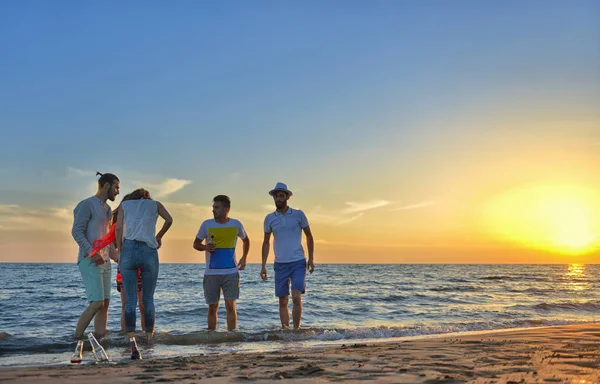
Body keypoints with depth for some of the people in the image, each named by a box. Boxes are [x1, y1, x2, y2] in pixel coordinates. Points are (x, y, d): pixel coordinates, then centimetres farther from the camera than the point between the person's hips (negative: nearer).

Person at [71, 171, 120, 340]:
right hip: (89, 262, -9)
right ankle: (76, 339, -5)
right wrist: (92, 253, -25)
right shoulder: (86, 204, -7)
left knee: (105, 304, 2)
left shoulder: (107, 209, 19)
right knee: (96, 304, -16)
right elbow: (77, 232, -16)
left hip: (104, 262, 9)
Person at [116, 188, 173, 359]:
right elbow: (169, 219, 1)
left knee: (130, 301, -2)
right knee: (148, 299, 13)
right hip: (149, 252, 0)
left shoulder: (124, 205, 18)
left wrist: (120, 251, 11)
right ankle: (149, 338, 19)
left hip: (129, 251, 0)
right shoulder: (155, 204, 17)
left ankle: (132, 342, -16)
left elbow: (119, 228, 5)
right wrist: (159, 236, 16)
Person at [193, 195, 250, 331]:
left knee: (231, 306, -7)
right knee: (212, 308, 7)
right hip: (211, 273, 0)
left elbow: (246, 240, 21)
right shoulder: (207, 224, 0)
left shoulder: (236, 224, 2)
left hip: (231, 273, 0)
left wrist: (244, 258, 11)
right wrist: (205, 247, -13)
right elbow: (196, 244, 9)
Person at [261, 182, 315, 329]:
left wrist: (311, 258, 0)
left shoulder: (298, 214, 0)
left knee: (296, 297, -14)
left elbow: (309, 236, 8)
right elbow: (266, 242, 12)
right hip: (280, 264, 2)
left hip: (298, 263, -2)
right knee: (282, 302, 4)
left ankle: (296, 329, -4)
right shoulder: (269, 218, 5)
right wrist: (263, 266, 5)